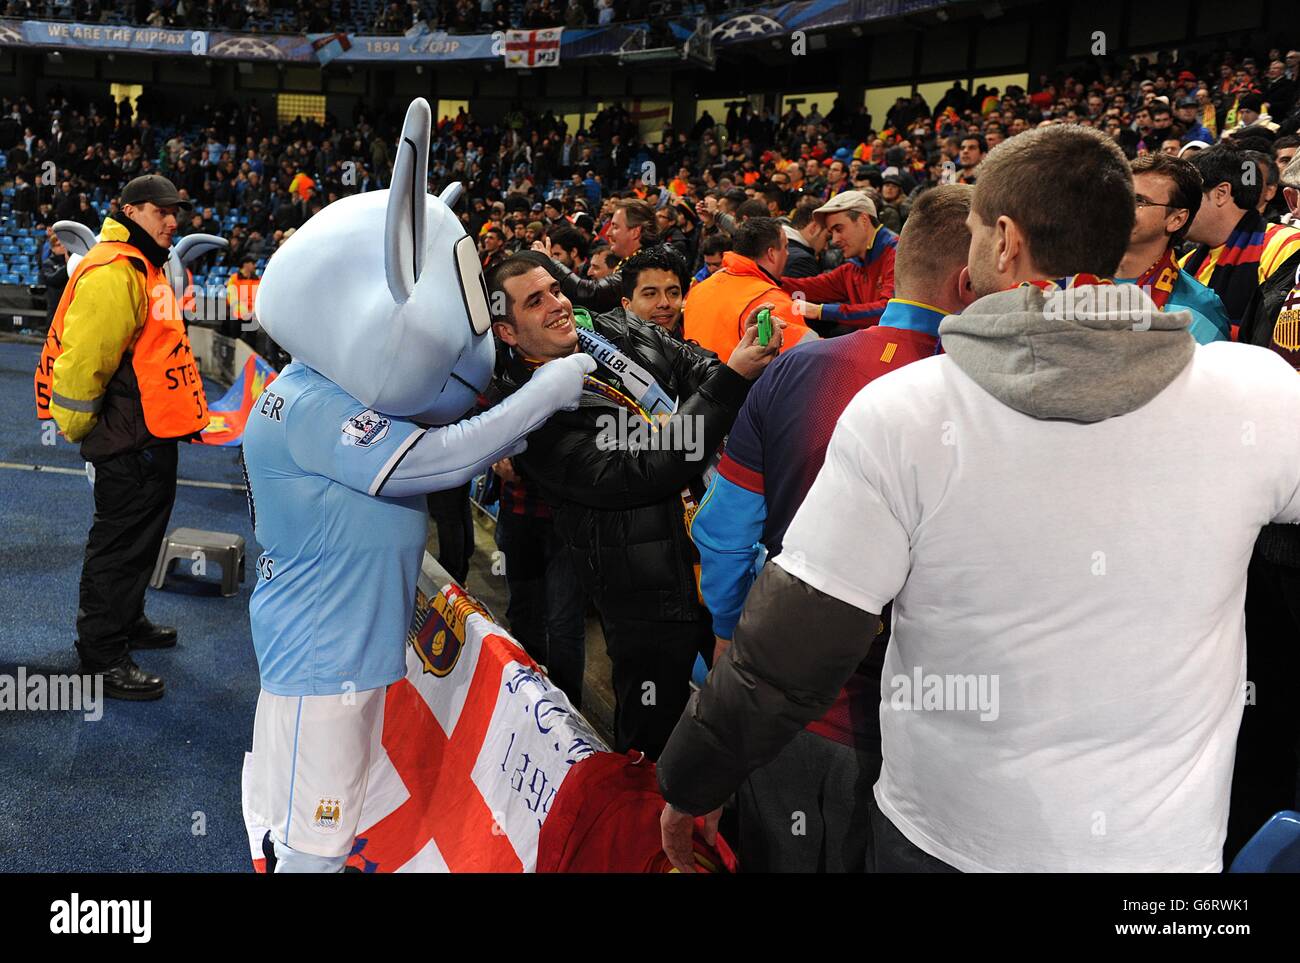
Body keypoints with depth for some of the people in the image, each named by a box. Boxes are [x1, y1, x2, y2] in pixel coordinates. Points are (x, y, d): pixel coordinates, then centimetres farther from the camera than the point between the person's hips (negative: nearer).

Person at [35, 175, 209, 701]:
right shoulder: (114, 272, -19)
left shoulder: (145, 269, 17)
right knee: (120, 544, -2)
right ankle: (102, 658, 8)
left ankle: (127, 622, 38)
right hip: (128, 441, -11)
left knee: (140, 536, 22)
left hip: (152, 436, 11)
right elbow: (83, 355, -24)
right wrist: (75, 427, -15)